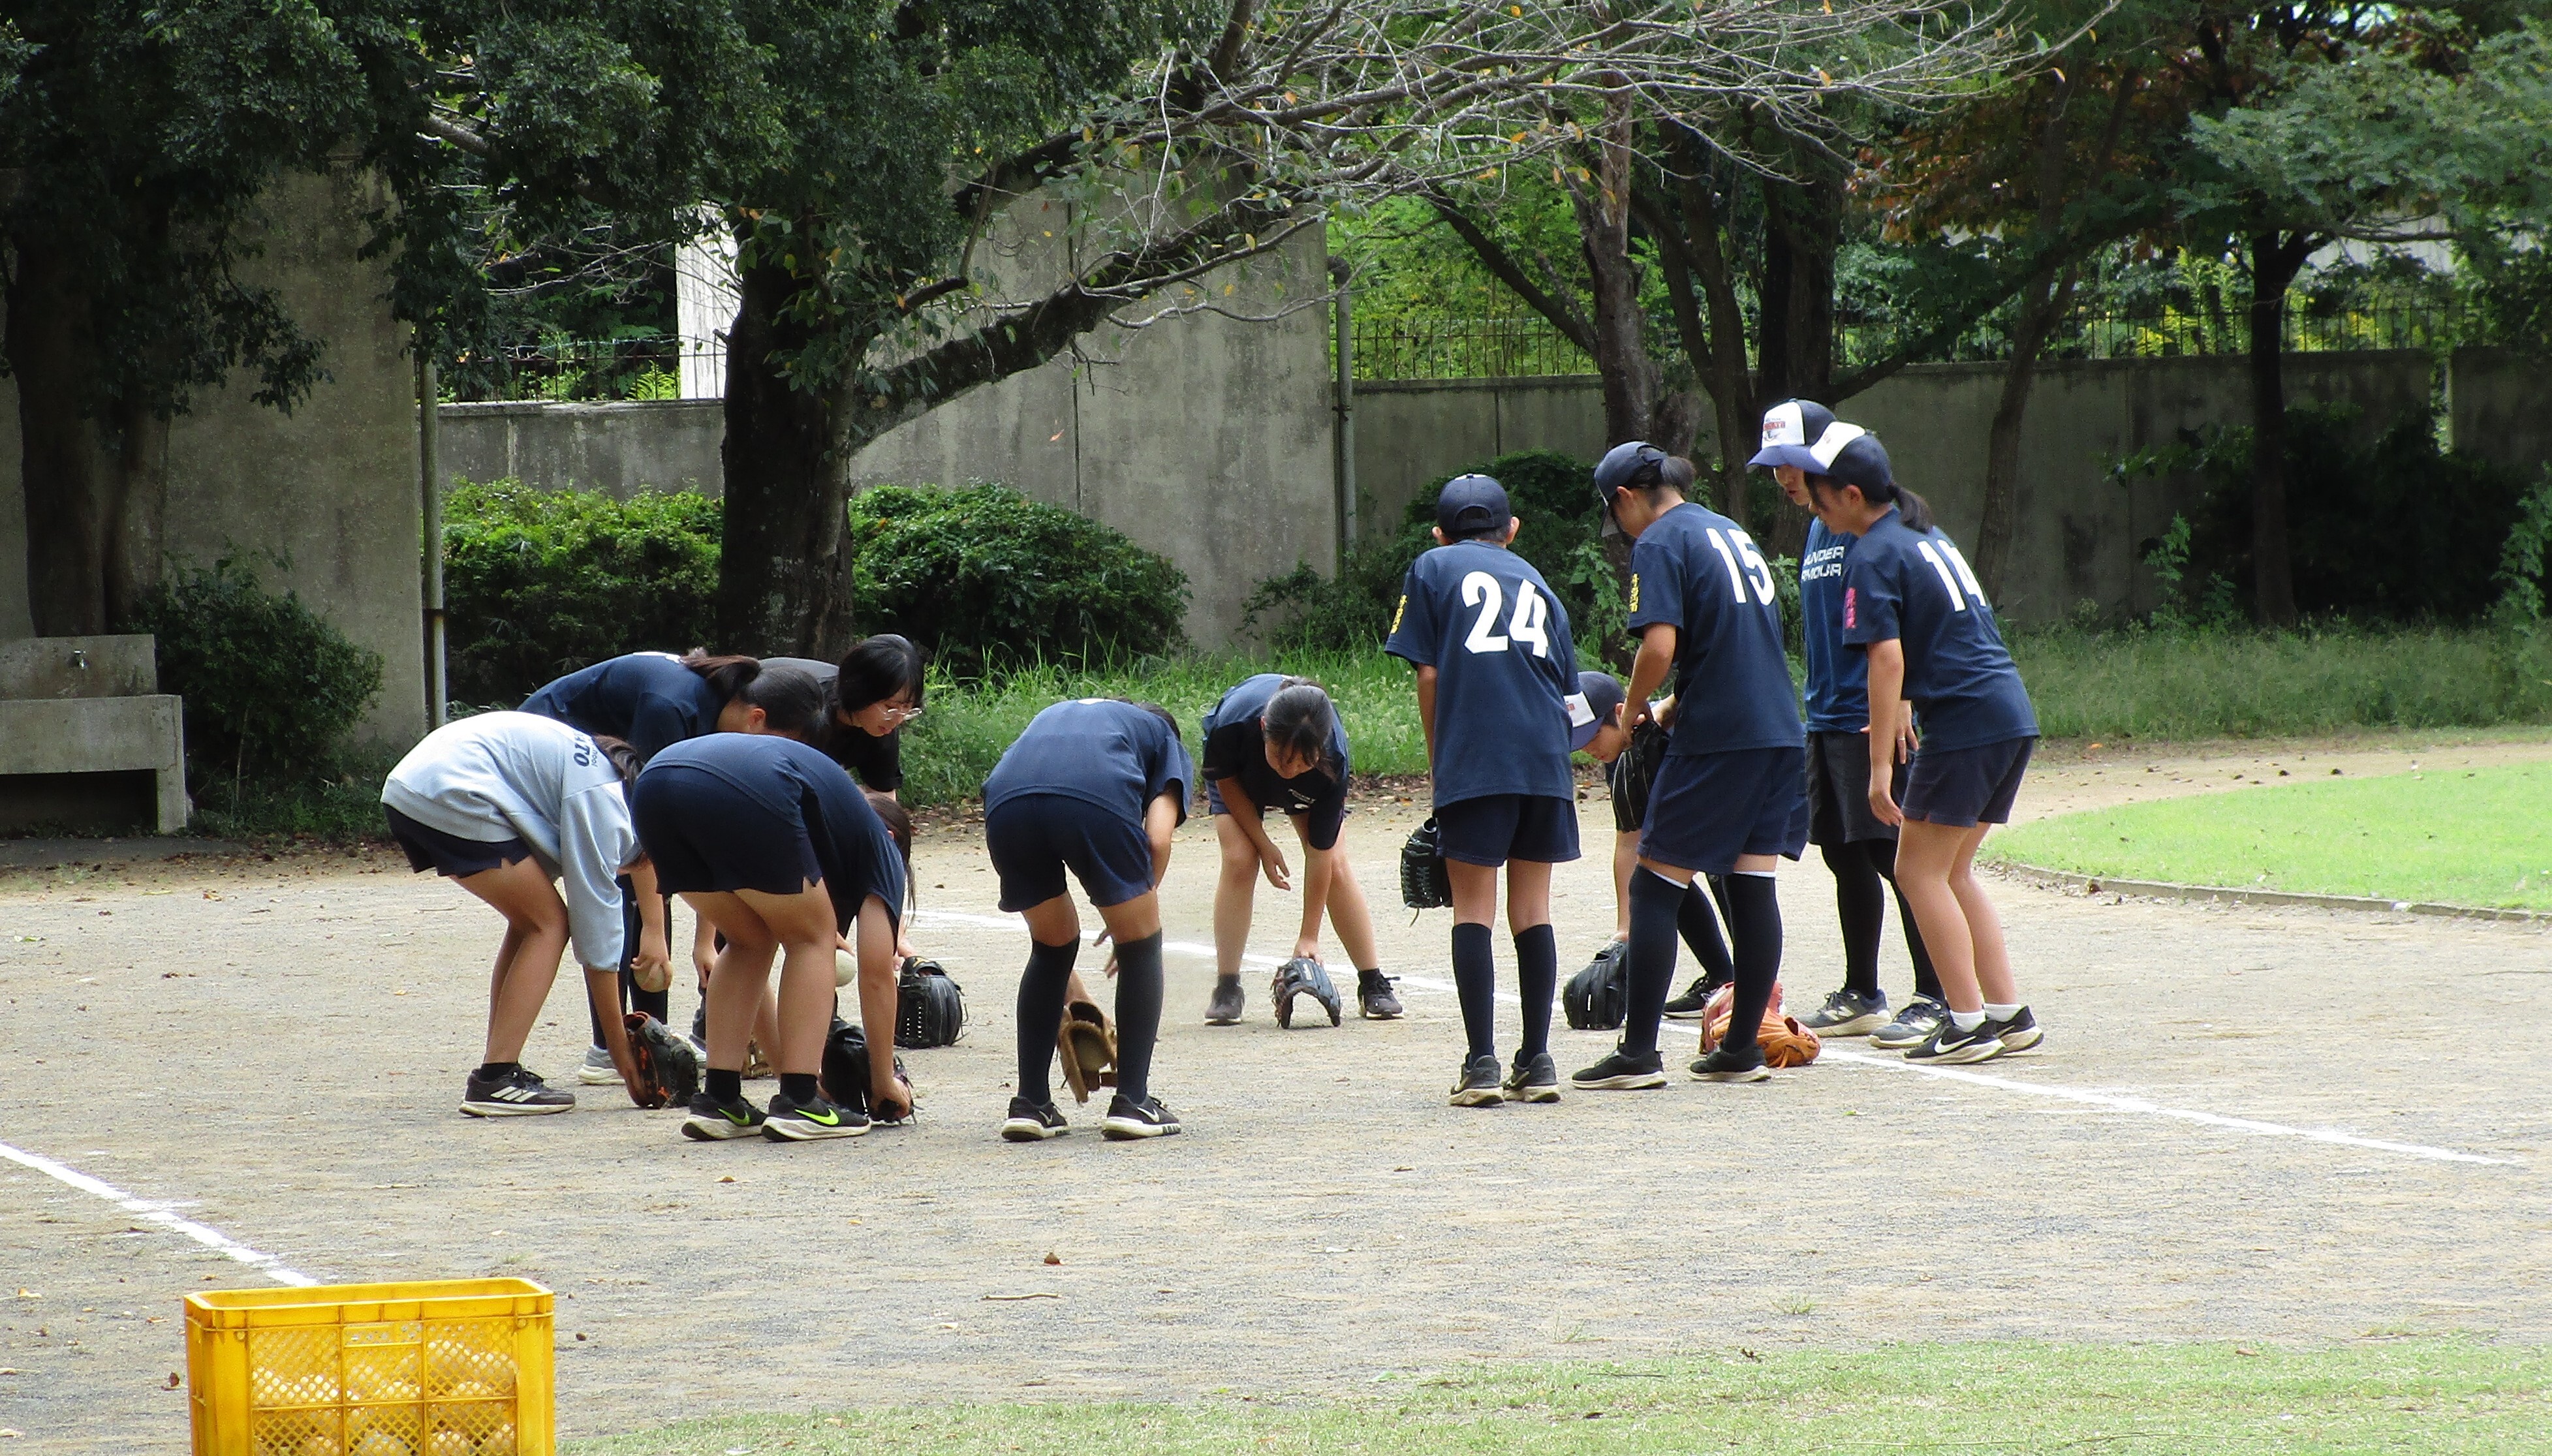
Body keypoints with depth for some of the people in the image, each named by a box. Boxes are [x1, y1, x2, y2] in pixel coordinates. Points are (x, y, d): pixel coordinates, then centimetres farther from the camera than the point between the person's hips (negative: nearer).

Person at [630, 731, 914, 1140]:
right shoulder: (879, 843, 29)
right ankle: (799, 1103, 9)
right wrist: (884, 1080, 35)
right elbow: (876, 973, 24)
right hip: (744, 798, -6)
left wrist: (780, 1057, 53)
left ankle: (718, 1100, 19)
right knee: (812, 937, 17)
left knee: (751, 942, 27)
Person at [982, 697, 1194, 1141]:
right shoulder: (1168, 743, 33)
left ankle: (1030, 1104, 22)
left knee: (1052, 947, 26)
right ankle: (1132, 1102, 14)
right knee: (1140, 947, 18)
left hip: (1007, 803, 4)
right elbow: (1157, 839, 11)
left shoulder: (1054, 717, 44)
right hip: (1097, 801, -4)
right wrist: (1139, 905, 28)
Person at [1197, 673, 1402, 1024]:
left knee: (1336, 866, -11)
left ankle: (1373, 984, -1)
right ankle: (1226, 989, -12)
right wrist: (1264, 845, -20)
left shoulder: (1333, 760, -40)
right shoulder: (1234, 722, -44)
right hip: (1240, 776, 0)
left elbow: (1321, 851, -32)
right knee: (1239, 861, -18)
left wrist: (1309, 936, -28)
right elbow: (1225, 780, -19)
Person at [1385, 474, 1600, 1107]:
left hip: (1473, 757, -3)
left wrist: (1437, 761, 11)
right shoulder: (1535, 581, 22)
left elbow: (1429, 676, 3)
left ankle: (1482, 1063, -5)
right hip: (1544, 757, 3)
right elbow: (1567, 690, 18)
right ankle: (1536, 1062, 8)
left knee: (1473, 907, 0)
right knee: (1532, 907, 9)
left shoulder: (1434, 569, 12)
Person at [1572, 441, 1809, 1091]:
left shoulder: (1660, 543, -7)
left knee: (1655, 889, -2)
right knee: (1753, 886, 9)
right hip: (1778, 727, 8)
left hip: (1715, 737, -8)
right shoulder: (1730, 531, 17)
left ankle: (1638, 1053, -4)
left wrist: (1630, 715, -3)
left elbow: (1660, 647, -19)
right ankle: (1742, 1048, 11)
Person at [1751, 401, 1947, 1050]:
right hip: (1828, 720, 9)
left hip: (1875, 722, -9)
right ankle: (1860, 997, 20)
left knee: (1897, 854, -9)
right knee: (1845, 855, 12)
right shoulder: (1816, 533, 16)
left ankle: (1935, 999, -7)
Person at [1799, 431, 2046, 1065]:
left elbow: (1888, 658, -17)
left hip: (1965, 723, -9)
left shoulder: (1873, 557, -9)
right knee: (1951, 871, 16)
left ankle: (1969, 1023, -3)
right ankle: (2009, 1013, 14)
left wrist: (1880, 766, -18)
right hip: (2013, 717, 9)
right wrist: (1900, 718, 32)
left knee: (1920, 871, 0)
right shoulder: (1926, 535, 18)